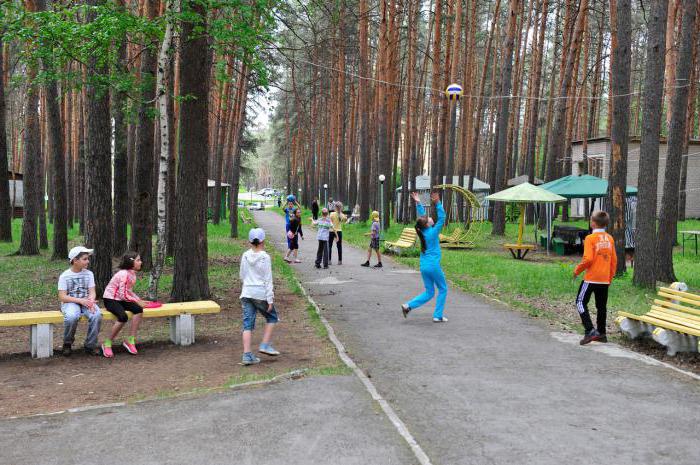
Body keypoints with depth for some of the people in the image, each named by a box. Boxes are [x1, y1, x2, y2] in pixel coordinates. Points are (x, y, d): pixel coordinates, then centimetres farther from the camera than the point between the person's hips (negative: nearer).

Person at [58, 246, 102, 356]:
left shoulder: (89, 274, 8)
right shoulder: (64, 276, -3)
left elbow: (92, 292, 2)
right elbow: (62, 297, -9)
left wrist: (90, 301, -22)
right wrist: (80, 300, -22)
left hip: (85, 302, 3)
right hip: (70, 303, -3)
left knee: (97, 315, -31)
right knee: (72, 317, -38)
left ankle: (90, 345, -13)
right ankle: (67, 344, -9)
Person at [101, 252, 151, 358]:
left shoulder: (132, 274, 6)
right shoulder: (124, 274, -21)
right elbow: (123, 295, -22)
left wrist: (140, 300, 2)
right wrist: (137, 301, -15)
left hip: (121, 300, 8)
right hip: (110, 299, -8)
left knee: (139, 310, -19)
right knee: (123, 317, -33)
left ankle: (130, 340, -14)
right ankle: (107, 343, -13)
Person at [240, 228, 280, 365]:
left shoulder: (245, 256, 5)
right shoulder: (265, 257, -8)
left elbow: (242, 276, 13)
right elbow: (268, 280, -9)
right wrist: (270, 299, -7)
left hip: (246, 293, 4)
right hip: (261, 293, -4)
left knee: (248, 324, 4)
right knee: (272, 318, 17)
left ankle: (247, 355, 0)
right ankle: (265, 345, 8)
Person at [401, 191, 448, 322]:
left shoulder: (423, 231, 3)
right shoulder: (433, 232, -13)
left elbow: (422, 216, 15)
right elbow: (442, 218, -15)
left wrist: (418, 203, 17)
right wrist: (437, 203, -19)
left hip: (423, 266, 7)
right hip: (433, 266, -7)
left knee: (429, 293, 14)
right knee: (443, 289, 11)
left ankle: (409, 306, -2)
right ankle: (438, 315, 10)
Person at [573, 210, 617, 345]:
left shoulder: (590, 238, -12)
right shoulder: (610, 238, 6)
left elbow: (588, 259, -20)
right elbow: (614, 260, 10)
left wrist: (577, 270, -5)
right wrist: (611, 276, 20)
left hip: (591, 278, -6)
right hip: (605, 279, 6)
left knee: (581, 302, 1)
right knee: (601, 306, 15)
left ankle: (590, 331, -12)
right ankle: (601, 333, 21)